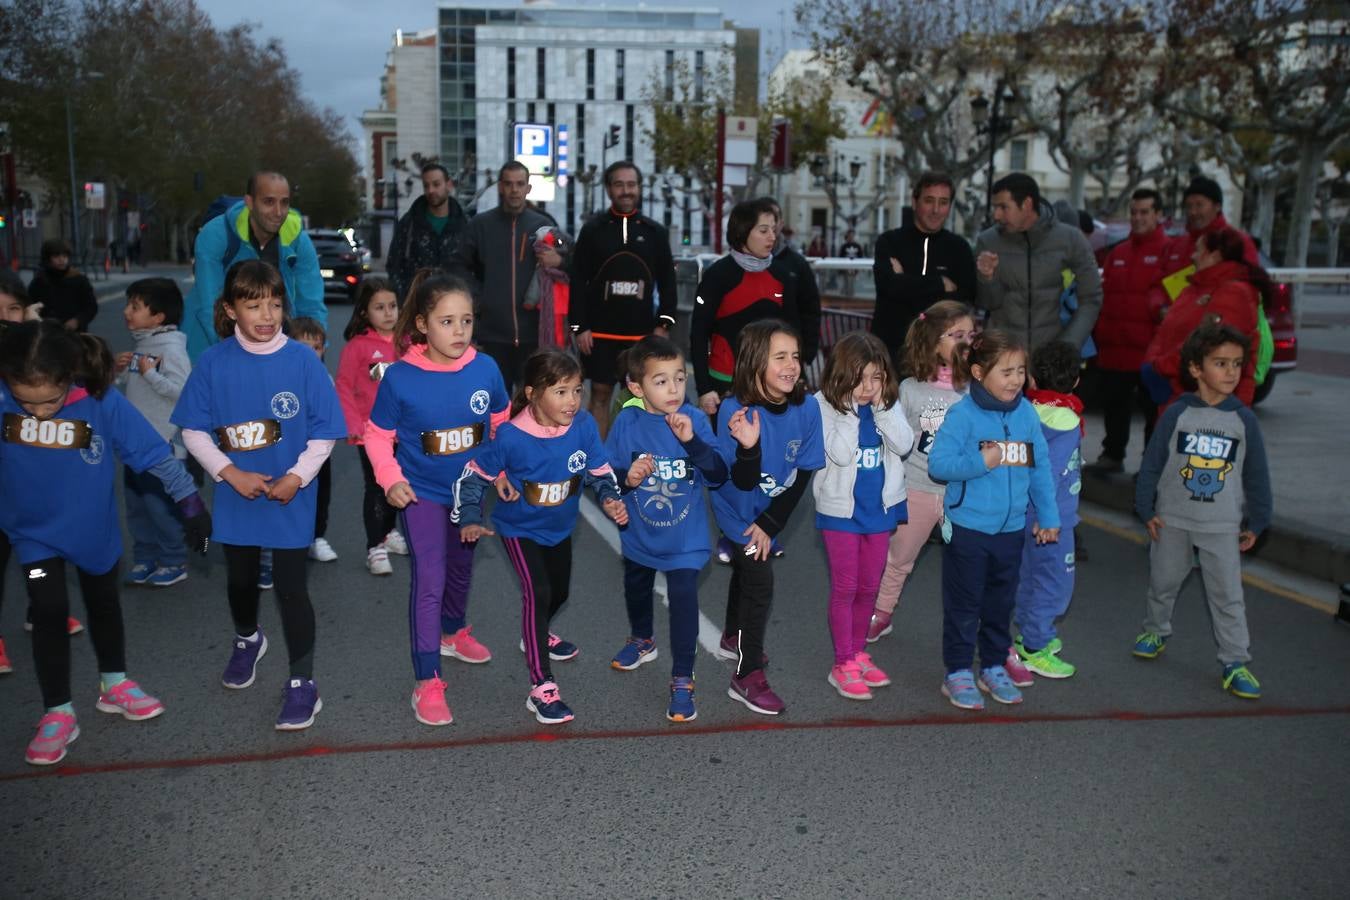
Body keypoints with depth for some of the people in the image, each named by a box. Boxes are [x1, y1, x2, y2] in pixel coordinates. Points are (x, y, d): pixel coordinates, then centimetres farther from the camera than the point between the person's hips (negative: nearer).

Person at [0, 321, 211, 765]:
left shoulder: (104, 403, -27)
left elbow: (156, 454, -20)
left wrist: (191, 503, -15)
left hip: (94, 529, 0)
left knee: (103, 604, 17)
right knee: (50, 612, -7)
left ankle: (114, 684, 38)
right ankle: (57, 714, 9)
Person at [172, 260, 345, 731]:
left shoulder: (302, 360, -11)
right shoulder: (213, 362, -6)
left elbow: (324, 431, -7)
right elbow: (194, 430, -1)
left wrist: (297, 477, -16)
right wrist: (230, 473, -12)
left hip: (291, 498, -3)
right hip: (236, 496, 3)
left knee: (291, 587, 0)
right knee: (240, 579, 21)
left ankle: (302, 684, 12)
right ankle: (247, 640, 52)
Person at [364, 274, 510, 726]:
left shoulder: (486, 369, -14)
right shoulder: (399, 377, -21)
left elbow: (500, 424, 3)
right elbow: (378, 435, -9)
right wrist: (391, 480, -21)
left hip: (469, 490, 4)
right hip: (421, 494, -4)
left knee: (461, 568, 24)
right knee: (429, 580, -9)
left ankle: (454, 633, 52)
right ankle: (427, 683, 1)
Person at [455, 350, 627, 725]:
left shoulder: (584, 426, -22)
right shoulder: (511, 437, -29)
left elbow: (600, 471, -9)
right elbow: (475, 475, -15)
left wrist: (610, 500, -26)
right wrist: (470, 519, -22)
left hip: (560, 528, 5)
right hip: (520, 529, -5)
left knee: (559, 592, 23)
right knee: (538, 592, -21)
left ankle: (536, 635, 58)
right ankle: (541, 687, -12)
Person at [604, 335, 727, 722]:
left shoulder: (695, 420, -16)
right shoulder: (627, 422, -14)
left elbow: (718, 475, -21)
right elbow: (606, 474, -8)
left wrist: (692, 440, -34)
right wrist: (627, 478, -29)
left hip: (684, 539, -3)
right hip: (639, 534, 3)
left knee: (683, 600, -11)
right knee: (637, 590, 25)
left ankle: (682, 680, 6)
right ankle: (642, 639, 56)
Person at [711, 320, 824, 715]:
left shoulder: (806, 408, -21)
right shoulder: (735, 410, -31)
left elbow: (803, 474, -13)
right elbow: (743, 482, -29)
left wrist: (769, 523, -13)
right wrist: (749, 447, -50)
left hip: (772, 511, 5)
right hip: (738, 510, -5)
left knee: (747, 570, 26)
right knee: (760, 581, -11)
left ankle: (733, 638, 51)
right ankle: (747, 677, 3)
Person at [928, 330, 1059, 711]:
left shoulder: (1026, 413, 1)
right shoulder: (962, 414, -15)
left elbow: (1040, 467, 8)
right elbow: (937, 464, -17)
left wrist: (1049, 516, 10)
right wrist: (980, 462, -27)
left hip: (1011, 529, 5)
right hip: (967, 528, -5)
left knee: (1001, 603, 17)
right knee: (964, 604, 6)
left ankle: (994, 667, 32)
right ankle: (958, 673, 18)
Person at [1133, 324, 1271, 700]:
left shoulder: (1243, 419, -4)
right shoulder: (1177, 414, -8)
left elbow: (1257, 475, 4)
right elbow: (1152, 463, -3)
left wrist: (1256, 523, 5)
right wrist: (1146, 509, -2)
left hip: (1223, 526, 0)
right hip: (1173, 520, 0)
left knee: (1228, 595, -1)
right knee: (1163, 582, 16)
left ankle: (1235, 662, 6)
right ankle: (1155, 631, 39)